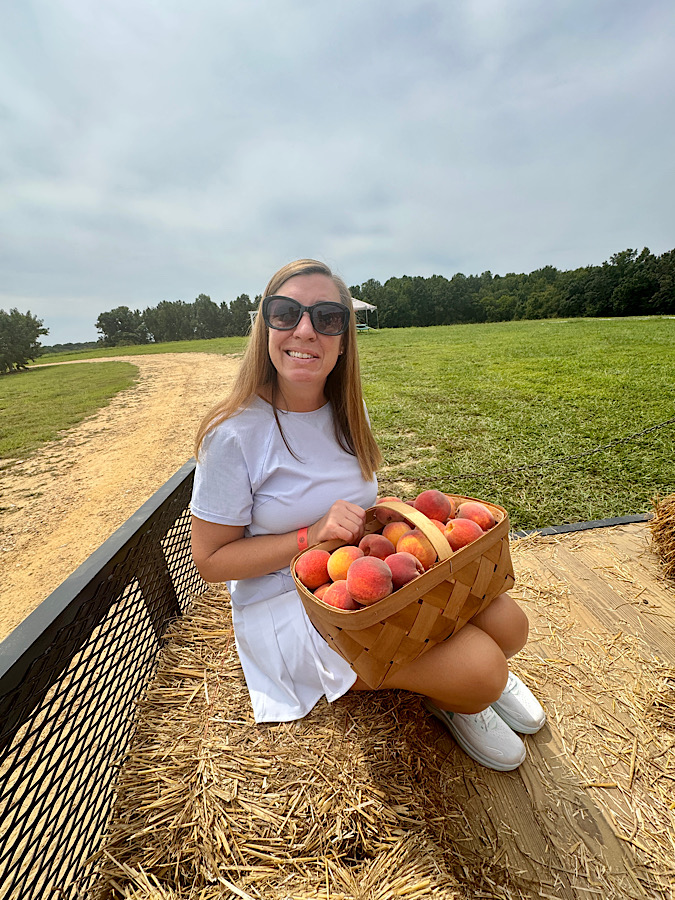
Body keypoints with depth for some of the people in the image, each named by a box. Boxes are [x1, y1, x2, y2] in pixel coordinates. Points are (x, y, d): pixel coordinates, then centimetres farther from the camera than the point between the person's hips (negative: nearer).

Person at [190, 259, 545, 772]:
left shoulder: (348, 412, 0)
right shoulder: (235, 434, -19)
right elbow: (211, 559, -13)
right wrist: (313, 535, -24)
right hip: (285, 601, -5)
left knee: (508, 625, -6)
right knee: (480, 669, -17)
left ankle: (479, 676, 28)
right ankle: (451, 696, 19)